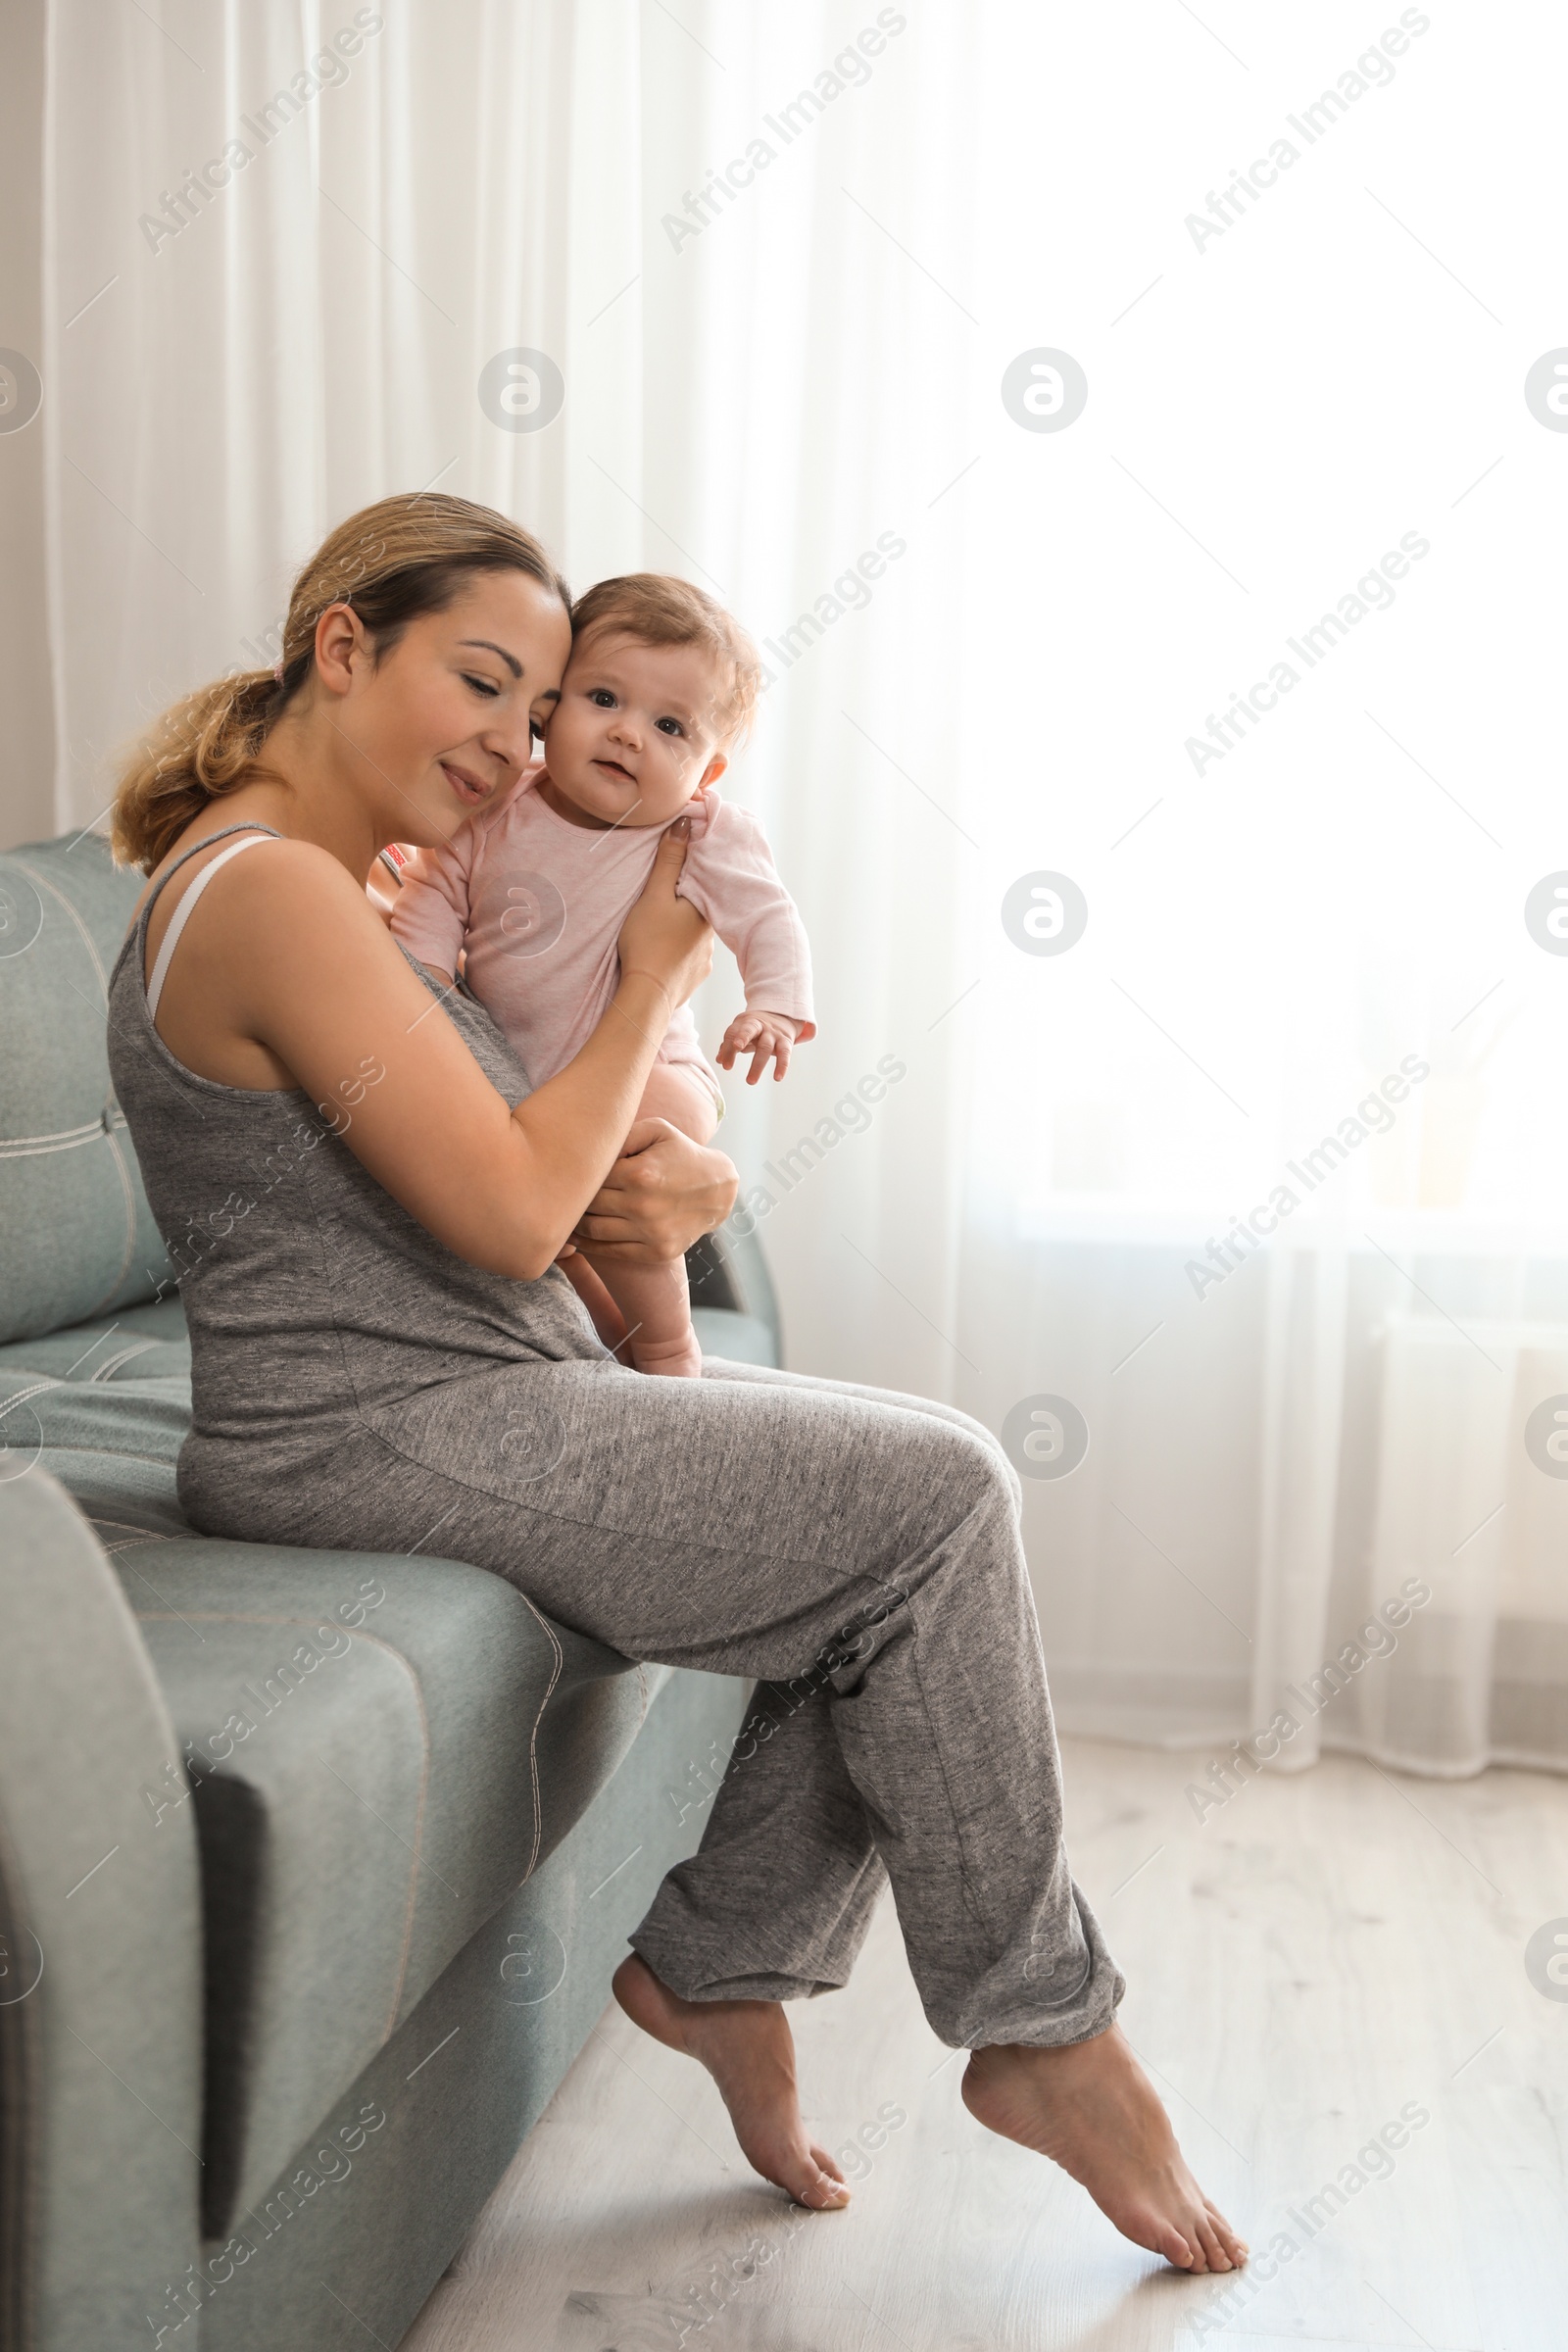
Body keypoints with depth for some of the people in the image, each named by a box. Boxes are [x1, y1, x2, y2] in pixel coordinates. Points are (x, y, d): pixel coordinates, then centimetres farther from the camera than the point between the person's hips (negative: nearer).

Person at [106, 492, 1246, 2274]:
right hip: (379, 1442, -10)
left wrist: (693, 1181, -9)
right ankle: (1038, 2031, 3)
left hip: (489, 1394, 10)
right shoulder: (268, 891, -17)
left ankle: (722, 1960, 11)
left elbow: (547, 1147, 15)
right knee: (932, 1495, -13)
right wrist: (655, 986, -7)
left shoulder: (355, 895, 16)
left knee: (905, 1508, 0)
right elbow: (511, 1211, -20)